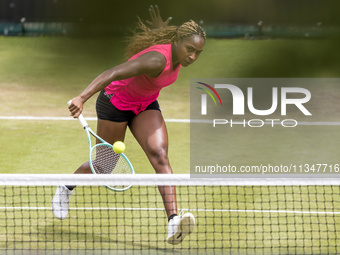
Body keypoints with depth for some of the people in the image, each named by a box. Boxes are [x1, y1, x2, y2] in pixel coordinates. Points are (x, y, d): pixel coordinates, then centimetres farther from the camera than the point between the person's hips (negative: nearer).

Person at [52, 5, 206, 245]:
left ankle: (173, 223, -30)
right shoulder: (158, 60, -39)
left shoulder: (178, 52, -13)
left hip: (146, 106, 6)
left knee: (160, 155, -17)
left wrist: (162, 29, 35)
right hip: (116, 102, -6)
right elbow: (112, 73, -47)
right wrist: (82, 98, -58)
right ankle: (66, 187, 43)